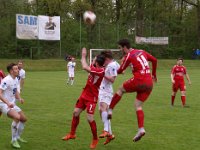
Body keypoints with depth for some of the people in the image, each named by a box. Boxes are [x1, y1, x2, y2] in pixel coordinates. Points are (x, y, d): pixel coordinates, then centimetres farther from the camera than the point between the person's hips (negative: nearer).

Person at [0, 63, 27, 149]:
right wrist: (8, 103, -34)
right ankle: (14, 140, -16)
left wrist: (19, 98, 2)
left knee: (24, 119, 11)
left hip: (12, 104, 9)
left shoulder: (15, 80, 7)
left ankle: (17, 137, 30)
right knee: (17, 117, -30)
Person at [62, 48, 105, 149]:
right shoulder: (95, 68, -2)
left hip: (92, 97, -9)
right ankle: (72, 134, 28)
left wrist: (83, 56, -17)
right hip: (84, 94, 9)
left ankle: (95, 139, 8)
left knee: (90, 118, -12)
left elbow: (85, 67, -30)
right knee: (76, 112, 12)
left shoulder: (101, 71, -25)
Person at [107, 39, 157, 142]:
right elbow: (154, 60, 22)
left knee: (121, 89, 16)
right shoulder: (142, 52, 16)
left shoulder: (128, 56, -3)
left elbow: (120, 71, 5)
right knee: (138, 105, 10)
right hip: (149, 83, 7)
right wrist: (154, 74, 32)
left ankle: (110, 110, 14)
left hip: (139, 80, -6)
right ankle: (141, 129, -2)